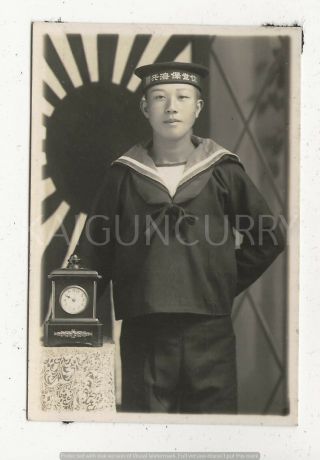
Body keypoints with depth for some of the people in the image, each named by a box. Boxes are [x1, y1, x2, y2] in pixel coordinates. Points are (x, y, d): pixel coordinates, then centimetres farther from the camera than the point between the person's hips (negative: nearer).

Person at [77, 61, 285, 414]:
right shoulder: (124, 175, 4)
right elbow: (94, 251, 11)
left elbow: (269, 238, 12)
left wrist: (229, 284, 7)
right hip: (143, 332, 0)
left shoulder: (223, 172, 2)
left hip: (210, 331, 0)